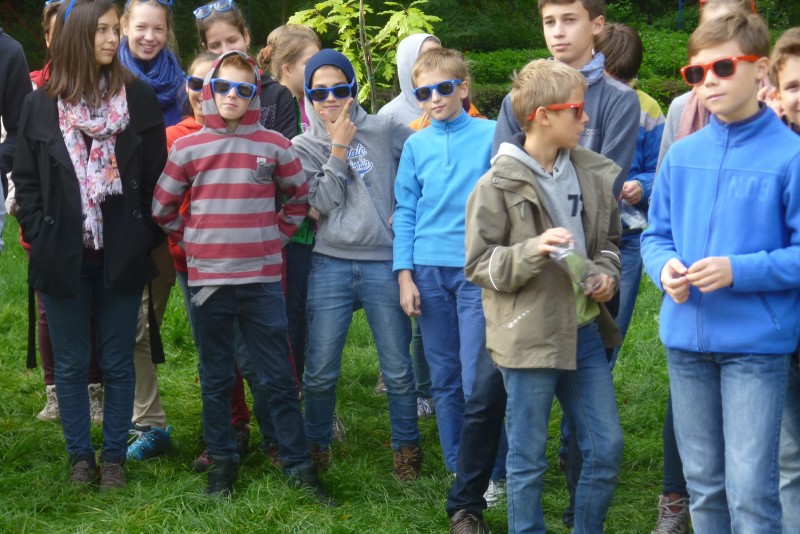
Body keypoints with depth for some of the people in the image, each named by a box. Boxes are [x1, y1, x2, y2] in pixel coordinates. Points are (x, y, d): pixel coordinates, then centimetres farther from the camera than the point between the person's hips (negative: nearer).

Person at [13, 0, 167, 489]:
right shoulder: (41, 104, -1)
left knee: (118, 362, 8)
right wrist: (40, 235, -3)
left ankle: (114, 456, 20)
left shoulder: (138, 97, -1)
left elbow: (157, 174, 1)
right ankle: (80, 455, 22)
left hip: (122, 255, 0)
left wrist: (147, 237, -3)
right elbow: (26, 179, 5)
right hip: (62, 256, 0)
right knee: (71, 364, 9)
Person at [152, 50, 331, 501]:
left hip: (262, 279, -1)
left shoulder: (274, 146, 1)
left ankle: (299, 464, 10)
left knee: (277, 378, 3)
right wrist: (192, 239, 6)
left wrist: (277, 235, 6)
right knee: (216, 379, 10)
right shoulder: (188, 148, 1)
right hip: (208, 281, 1)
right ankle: (223, 461, 21)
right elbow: (163, 207, 11)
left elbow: (300, 197, 14)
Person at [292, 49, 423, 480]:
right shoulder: (303, 146, 7)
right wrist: (339, 148, -6)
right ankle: (316, 447, 22)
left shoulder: (385, 131, 4)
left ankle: (407, 447, 20)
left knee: (398, 370, 3)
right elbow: (323, 201, -4)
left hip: (384, 264, -1)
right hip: (330, 266, 1)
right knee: (319, 373, 3)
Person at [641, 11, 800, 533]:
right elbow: (657, 234, 14)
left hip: (757, 344, -5)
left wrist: (739, 271, -20)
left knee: (750, 490, -7)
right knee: (704, 484, 15)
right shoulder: (682, 155, 8)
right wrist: (665, 267, -7)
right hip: (687, 339, 5)